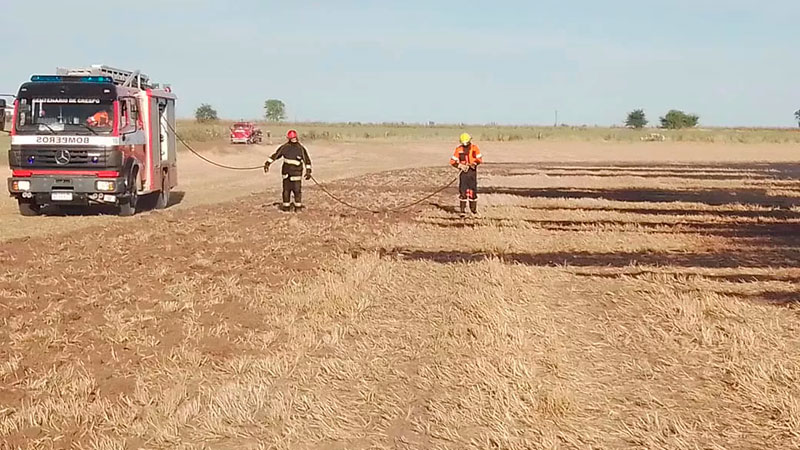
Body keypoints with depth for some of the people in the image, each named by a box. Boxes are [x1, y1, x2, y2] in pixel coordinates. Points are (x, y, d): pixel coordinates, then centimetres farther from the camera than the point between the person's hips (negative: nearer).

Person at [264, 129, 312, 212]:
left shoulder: (301, 148, -4)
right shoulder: (284, 147, 3)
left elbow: (307, 160, -1)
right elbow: (275, 155, 12)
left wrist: (308, 171, -6)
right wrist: (267, 163, 10)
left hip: (296, 173, -3)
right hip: (286, 173, 3)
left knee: (297, 190, -3)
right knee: (286, 190, 7)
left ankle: (298, 207, 9)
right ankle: (286, 206, 18)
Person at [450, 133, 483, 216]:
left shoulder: (475, 148, 2)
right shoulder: (459, 149, 1)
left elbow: (480, 159, -2)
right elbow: (452, 161, 1)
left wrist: (475, 163, -21)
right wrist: (460, 166, -15)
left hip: (472, 171, 1)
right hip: (463, 172, -1)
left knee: (473, 190, 6)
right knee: (462, 191, -6)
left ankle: (473, 208, 23)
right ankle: (463, 210, -3)